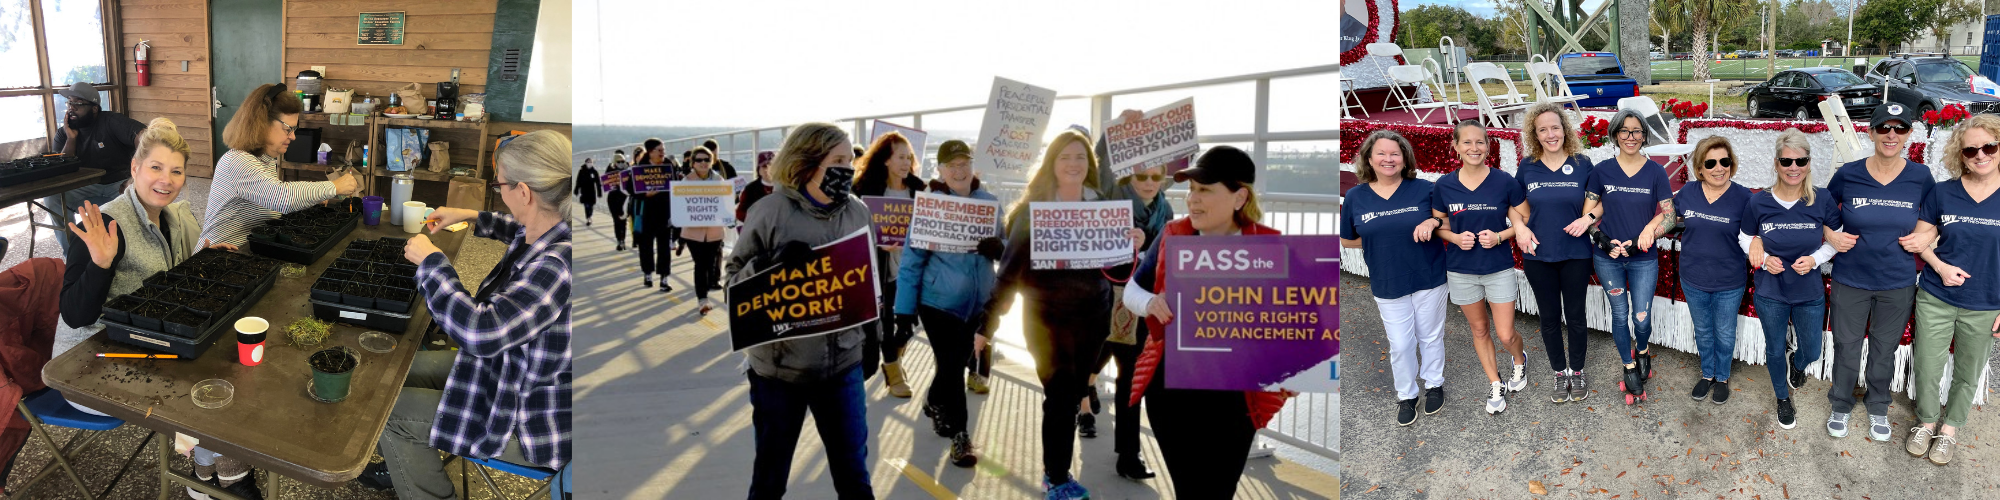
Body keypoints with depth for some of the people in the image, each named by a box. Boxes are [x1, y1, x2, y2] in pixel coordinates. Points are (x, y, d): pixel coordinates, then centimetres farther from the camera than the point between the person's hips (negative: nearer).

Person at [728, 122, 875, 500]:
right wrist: (771, 265, -24)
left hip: (844, 363, 3)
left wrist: (871, 335, 15)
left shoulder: (857, 212, 4)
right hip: (779, 367, -3)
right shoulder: (770, 212, -10)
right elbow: (733, 275, -5)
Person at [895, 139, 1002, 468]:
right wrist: (905, 309, -12)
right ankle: (960, 435, 11)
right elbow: (912, 260, -10)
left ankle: (934, 403, 47)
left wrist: (998, 248, -20)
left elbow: (1007, 248, 5)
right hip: (938, 301, -4)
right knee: (952, 366, -4)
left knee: (957, 363, 19)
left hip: (976, 302, 5)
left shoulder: (989, 203, 1)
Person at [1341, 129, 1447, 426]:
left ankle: (1433, 385, 38)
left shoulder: (1424, 189, -7)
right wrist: (1383, 240, -4)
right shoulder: (1356, 197, -4)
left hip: (1429, 278, 0)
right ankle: (1406, 395, 27)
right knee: (1400, 344, 7)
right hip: (1388, 285, 0)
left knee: (1431, 337, 15)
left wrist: (1432, 222, -17)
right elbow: (1347, 241, 6)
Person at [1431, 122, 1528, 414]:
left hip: (1499, 267, -2)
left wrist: (1499, 236, -17)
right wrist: (1455, 237, -14)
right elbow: (1437, 225, 6)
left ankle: (1519, 360, 36)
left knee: (1505, 335, 1)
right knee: (1479, 329, 14)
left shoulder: (1504, 182, -9)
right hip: (1461, 269, 2)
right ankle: (1496, 386, 31)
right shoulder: (1444, 186, -5)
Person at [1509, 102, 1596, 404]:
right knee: (1549, 317, 11)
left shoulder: (1582, 164, -4)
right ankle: (1560, 374, 27)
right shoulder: (1527, 166, -1)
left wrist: (1588, 217, -15)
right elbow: (1514, 206, 10)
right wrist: (1519, 227, -9)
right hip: (1538, 256, 1)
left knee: (1575, 316, 9)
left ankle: (1577, 372, 27)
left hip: (1575, 255, -1)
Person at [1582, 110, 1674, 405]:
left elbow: (1669, 216, -4)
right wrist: (1603, 241, -12)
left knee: (1642, 318, 1)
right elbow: (1588, 213, 2)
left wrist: (1641, 240, -16)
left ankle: (1643, 351, 34)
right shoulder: (1602, 170, -3)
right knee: (1620, 314, 9)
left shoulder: (1655, 172, -4)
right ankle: (1630, 367, 28)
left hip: (1643, 259, -1)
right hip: (1608, 258, 1)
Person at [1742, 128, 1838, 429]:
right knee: (1775, 350, 16)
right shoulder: (1759, 203, -12)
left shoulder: (1822, 200, -12)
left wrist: (1815, 259, -17)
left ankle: (1796, 366, 51)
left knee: (1811, 353, 14)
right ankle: (1783, 398, 41)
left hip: (1810, 293, 1)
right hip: (1770, 293, 0)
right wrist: (1763, 258, -15)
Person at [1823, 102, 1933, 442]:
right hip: (1850, 282, -1)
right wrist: (1831, 236, -10)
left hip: (1897, 285, 1)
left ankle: (1878, 408, 37)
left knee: (1884, 350, 16)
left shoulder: (1920, 177, -6)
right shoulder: (1848, 174, -9)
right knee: (1846, 348, 11)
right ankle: (1841, 406, 32)